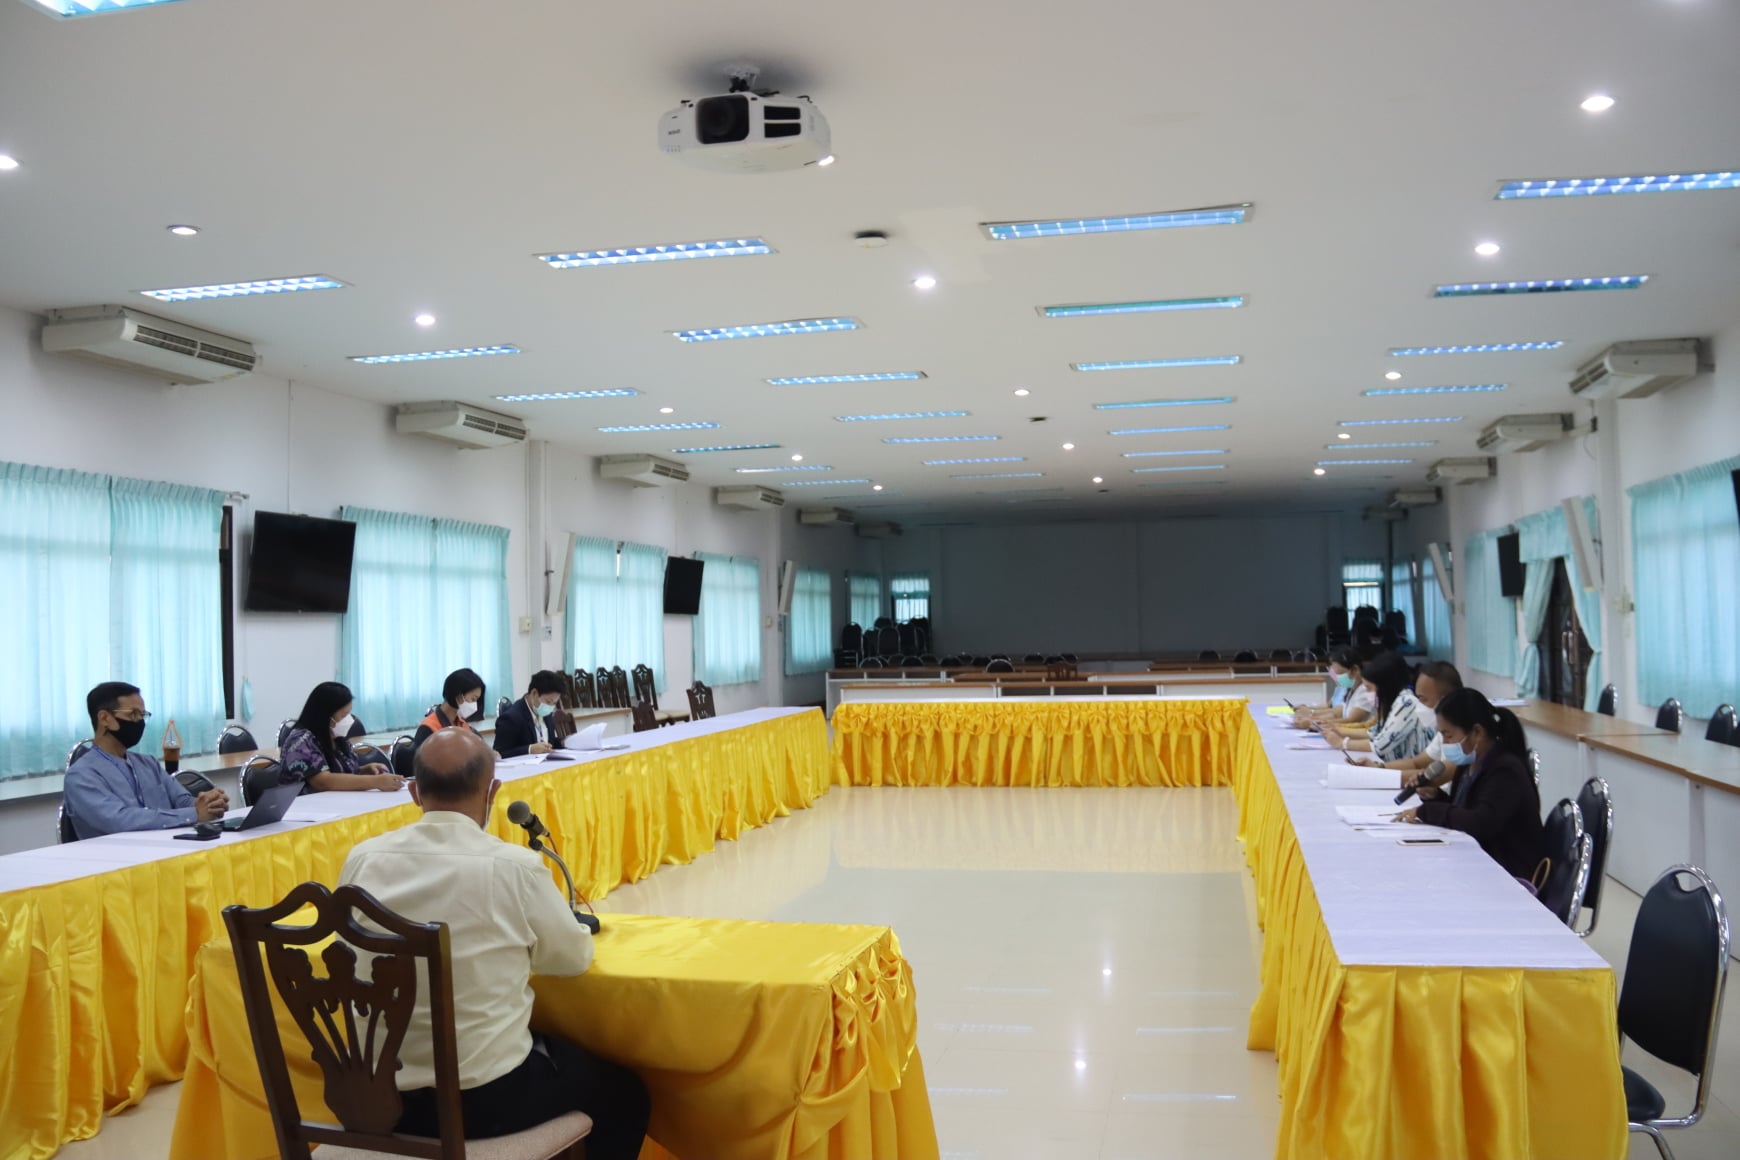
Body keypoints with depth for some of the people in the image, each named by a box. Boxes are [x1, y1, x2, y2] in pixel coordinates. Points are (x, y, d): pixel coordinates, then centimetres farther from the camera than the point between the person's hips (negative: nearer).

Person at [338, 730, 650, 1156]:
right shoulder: (513, 866, -17)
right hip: (488, 1098, -5)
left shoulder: (361, 861, -5)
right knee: (624, 1091, 21)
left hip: (380, 1095, 5)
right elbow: (573, 957, -1)